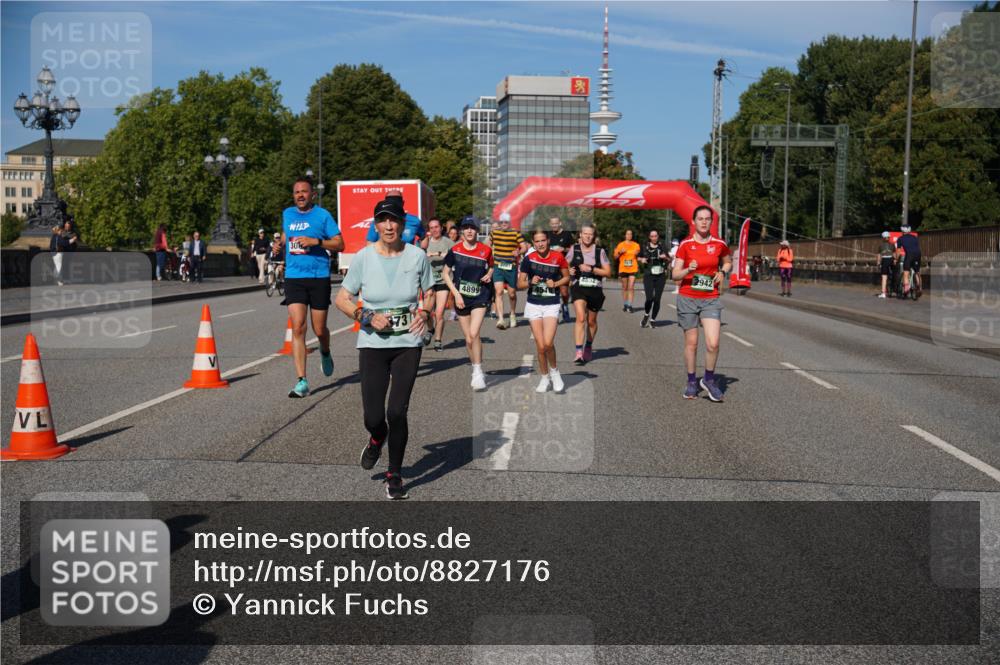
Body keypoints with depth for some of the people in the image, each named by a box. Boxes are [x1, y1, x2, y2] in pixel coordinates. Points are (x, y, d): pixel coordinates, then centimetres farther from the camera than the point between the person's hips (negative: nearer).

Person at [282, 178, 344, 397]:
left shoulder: (322, 215, -1)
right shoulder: (287, 214, 12)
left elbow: (339, 244, -4)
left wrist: (316, 241, -17)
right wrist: (281, 244, 12)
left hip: (319, 277, -2)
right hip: (293, 278, 2)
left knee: (319, 330, 5)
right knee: (297, 328, -10)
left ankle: (325, 353, 43)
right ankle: (301, 381, -10)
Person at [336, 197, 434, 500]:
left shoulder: (417, 256, -2)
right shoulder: (363, 257, -4)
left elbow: (430, 293, 11)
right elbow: (341, 299, 1)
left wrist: (424, 313, -11)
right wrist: (367, 317, -14)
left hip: (408, 344, 0)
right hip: (373, 345, 0)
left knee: (397, 412, -6)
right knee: (373, 417, -3)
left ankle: (395, 474, 17)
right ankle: (377, 438, 37)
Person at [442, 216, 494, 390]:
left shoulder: (485, 250, 0)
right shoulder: (455, 250, -3)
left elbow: (490, 267, 18)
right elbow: (445, 274, 4)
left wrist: (489, 275, -5)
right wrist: (456, 294, -5)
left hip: (480, 297, -1)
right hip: (461, 298, 1)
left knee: (474, 333, -19)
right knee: (468, 339, 7)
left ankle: (478, 372, -8)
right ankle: (475, 371, 26)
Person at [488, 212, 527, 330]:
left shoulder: (516, 233, -2)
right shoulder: (494, 232, 7)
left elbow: (524, 247, -9)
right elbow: (489, 245, 26)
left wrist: (518, 252, -28)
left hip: (511, 267, -1)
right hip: (498, 267, 1)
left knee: (512, 294, 10)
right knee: (499, 292, -15)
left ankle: (513, 314, 37)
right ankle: (500, 319, -22)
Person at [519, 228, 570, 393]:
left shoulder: (558, 257, -3)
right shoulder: (528, 259, -1)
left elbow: (567, 277, 9)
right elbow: (520, 284, 4)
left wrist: (555, 284, -9)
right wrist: (530, 282, -16)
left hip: (552, 305, -1)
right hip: (533, 305, 1)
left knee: (548, 343, -17)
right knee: (540, 346, 1)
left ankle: (554, 371, 10)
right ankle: (544, 377, 21)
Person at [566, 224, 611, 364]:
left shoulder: (600, 251, 0)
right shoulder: (574, 249, 3)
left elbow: (608, 272, -2)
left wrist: (591, 269, -14)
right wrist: (568, 271, -6)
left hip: (595, 289, 1)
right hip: (578, 288, -1)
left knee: (591, 321, 15)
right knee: (580, 318, -21)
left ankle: (588, 347, 39)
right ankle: (579, 352, -26)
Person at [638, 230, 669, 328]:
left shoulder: (662, 247, 6)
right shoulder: (645, 246, 6)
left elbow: (669, 260, 12)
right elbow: (639, 257, 19)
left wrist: (665, 257, -9)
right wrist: (642, 260, -2)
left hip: (660, 276, 1)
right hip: (648, 276, -1)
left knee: (657, 299, 0)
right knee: (649, 298, -14)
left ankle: (653, 319, 16)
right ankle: (646, 315, 14)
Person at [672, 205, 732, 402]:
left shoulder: (719, 244, 2)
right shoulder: (685, 245, -3)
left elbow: (728, 261, 22)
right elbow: (675, 274, -5)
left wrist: (723, 272, 2)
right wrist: (689, 270, -24)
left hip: (710, 300, 1)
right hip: (687, 299, -1)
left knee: (713, 343, -12)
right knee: (691, 343, 6)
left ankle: (709, 379, 10)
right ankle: (691, 382, 22)